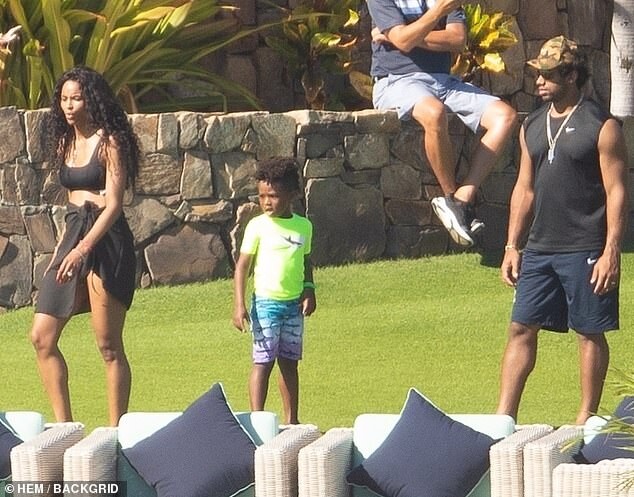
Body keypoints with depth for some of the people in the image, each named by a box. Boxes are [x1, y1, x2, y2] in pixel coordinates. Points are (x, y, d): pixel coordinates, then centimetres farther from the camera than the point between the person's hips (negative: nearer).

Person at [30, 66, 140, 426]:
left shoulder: (109, 143, -8)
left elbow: (113, 204, -14)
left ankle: (116, 431, 0)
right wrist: (63, 250, 19)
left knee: (109, 346, -4)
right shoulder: (66, 143, 15)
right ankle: (64, 425, 7)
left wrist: (83, 248, -24)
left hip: (106, 241, -8)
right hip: (73, 235, 8)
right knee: (42, 337, 1)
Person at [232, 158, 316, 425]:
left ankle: (291, 419, 16)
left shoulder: (304, 226, 7)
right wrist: (239, 306, -12)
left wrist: (309, 290, 2)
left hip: (294, 304, 4)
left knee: (289, 362, 10)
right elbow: (243, 265, -6)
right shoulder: (258, 226, -5)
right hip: (266, 303, -4)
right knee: (263, 362, -6)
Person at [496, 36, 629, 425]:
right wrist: (512, 246, 12)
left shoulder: (602, 127, -7)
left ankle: (587, 417, 11)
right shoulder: (532, 127, 12)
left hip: (584, 250, -6)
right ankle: (504, 417, 4)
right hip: (539, 247, 6)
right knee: (521, 328, 3)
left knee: (590, 332, 2)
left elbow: (617, 192, -9)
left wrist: (611, 253, -15)